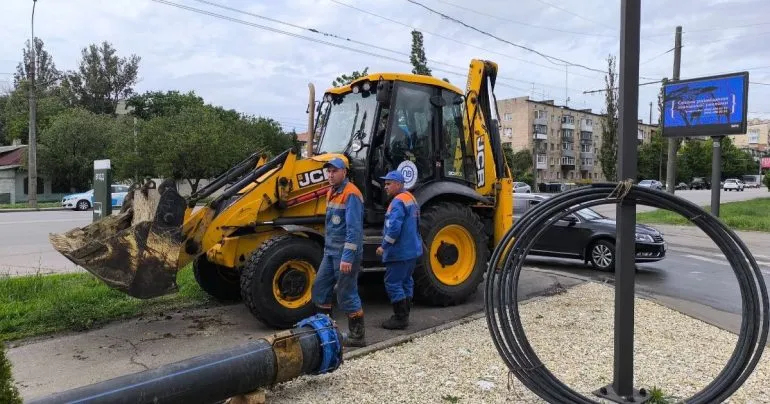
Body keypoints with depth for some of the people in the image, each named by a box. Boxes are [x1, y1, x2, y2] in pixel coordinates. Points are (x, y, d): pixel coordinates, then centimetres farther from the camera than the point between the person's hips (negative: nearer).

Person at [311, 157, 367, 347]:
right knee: (320, 288, 15)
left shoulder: (351, 194, -16)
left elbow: (354, 228, -23)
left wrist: (348, 257, -26)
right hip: (330, 252, 9)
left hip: (345, 254, -9)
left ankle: (358, 336, 11)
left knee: (347, 295, -2)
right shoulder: (332, 192, 13)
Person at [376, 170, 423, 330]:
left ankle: (400, 319, 2)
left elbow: (394, 228, -28)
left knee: (393, 284, -3)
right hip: (412, 250, 10)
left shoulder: (398, 201, -19)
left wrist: (384, 246, -17)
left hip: (400, 252, -10)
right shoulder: (411, 198, 13)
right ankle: (404, 315, 25)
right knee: (406, 282, 16)